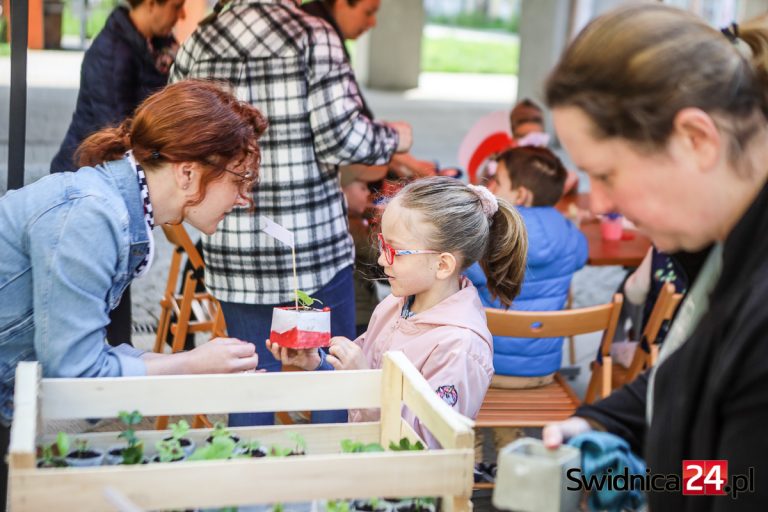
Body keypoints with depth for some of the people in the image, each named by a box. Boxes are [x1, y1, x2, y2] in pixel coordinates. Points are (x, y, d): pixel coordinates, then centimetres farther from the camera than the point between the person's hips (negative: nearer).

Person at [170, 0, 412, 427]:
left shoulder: (197, 43, 3)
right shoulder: (314, 36, -9)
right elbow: (343, 138, -14)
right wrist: (394, 138, 5)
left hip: (233, 250, 4)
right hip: (315, 246, -4)